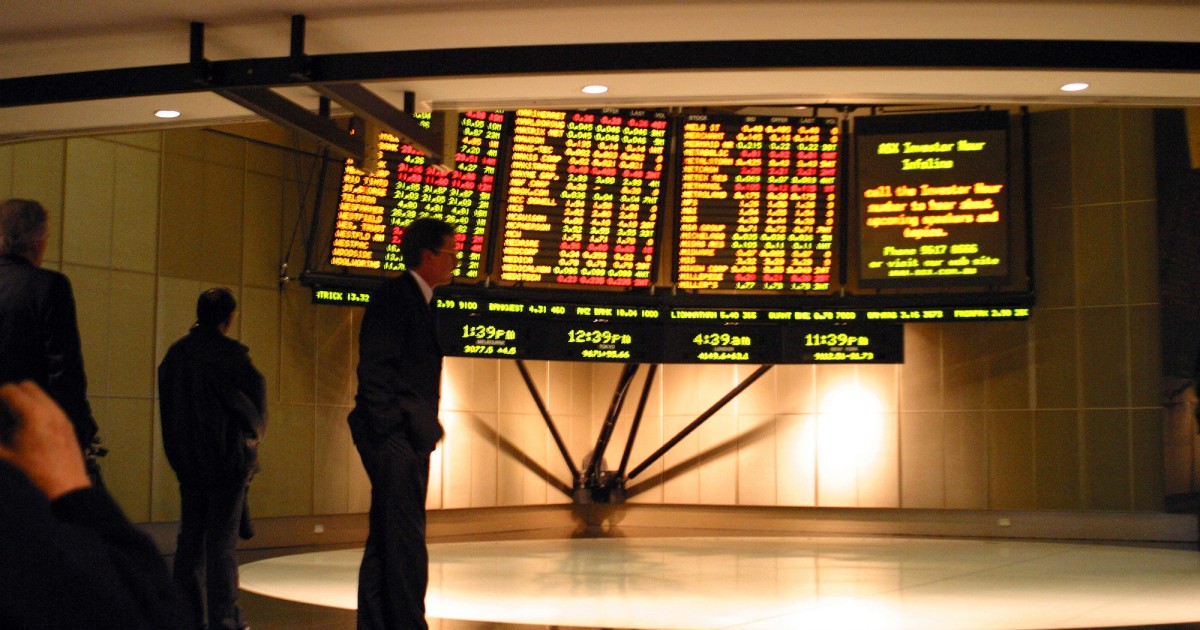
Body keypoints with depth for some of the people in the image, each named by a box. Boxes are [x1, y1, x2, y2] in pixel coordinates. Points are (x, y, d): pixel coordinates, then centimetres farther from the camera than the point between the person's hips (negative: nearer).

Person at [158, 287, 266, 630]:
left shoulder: (175, 353, 5)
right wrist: (255, 432, 9)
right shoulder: (229, 354, -14)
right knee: (221, 541, -1)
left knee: (189, 538, 11)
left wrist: (179, 452, 16)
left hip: (186, 460, 6)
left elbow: (168, 404, 10)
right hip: (226, 460, -6)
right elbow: (255, 395, -9)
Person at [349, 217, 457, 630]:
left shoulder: (416, 301, 20)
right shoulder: (394, 297, -9)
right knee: (404, 541, -9)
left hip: (409, 440, 10)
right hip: (395, 439, -10)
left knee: (386, 543, 11)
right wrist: (390, 430, -19)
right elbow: (374, 368, -16)